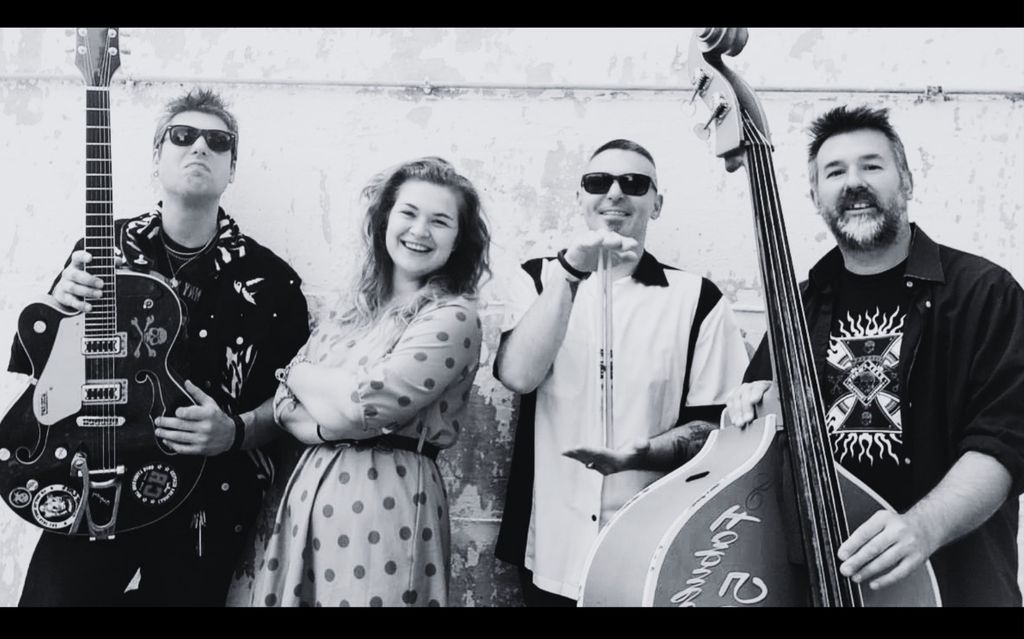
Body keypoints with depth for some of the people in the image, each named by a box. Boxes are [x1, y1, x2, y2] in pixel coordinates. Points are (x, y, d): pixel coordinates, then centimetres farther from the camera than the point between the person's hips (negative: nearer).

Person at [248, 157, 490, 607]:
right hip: (311, 486, 6)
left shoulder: (453, 317, -9)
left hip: (385, 495, -6)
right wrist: (335, 422, -13)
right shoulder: (359, 310, 11)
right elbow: (285, 401, 7)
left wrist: (303, 375, 0)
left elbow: (369, 404, -18)